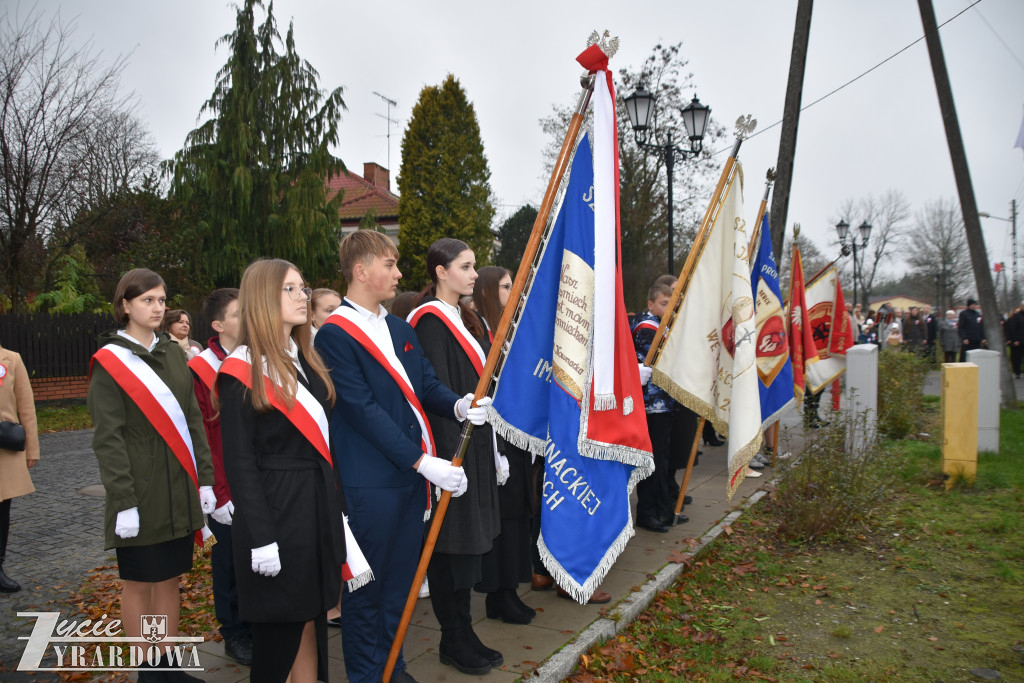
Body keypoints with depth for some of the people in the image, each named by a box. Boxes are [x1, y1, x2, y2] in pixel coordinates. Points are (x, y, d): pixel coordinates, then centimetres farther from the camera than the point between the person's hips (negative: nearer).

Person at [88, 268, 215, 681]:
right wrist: (124, 501, -14)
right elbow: (107, 438, -10)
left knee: (170, 577, 12)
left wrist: (204, 478, 6)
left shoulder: (173, 353, 8)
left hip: (180, 489, 5)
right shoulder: (109, 361, -7)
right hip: (141, 492, -5)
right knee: (138, 582, 8)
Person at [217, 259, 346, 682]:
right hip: (275, 509, -6)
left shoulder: (307, 361, 10)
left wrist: (338, 511, 12)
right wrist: (261, 538, -17)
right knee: (279, 630, 6)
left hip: (320, 505, 7)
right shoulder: (242, 371, -11)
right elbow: (240, 463, -13)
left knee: (312, 620, 15)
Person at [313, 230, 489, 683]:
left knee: (400, 578, 19)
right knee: (366, 583, 8)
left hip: (413, 474, 8)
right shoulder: (335, 334, -12)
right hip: (370, 481, -7)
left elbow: (427, 384, 12)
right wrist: (422, 461, -20)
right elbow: (364, 410, -18)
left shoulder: (401, 329, 13)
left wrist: (458, 406, -11)